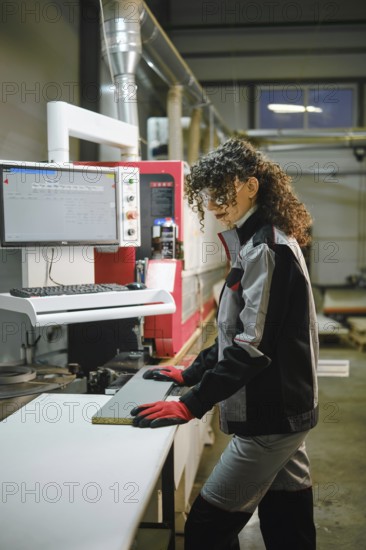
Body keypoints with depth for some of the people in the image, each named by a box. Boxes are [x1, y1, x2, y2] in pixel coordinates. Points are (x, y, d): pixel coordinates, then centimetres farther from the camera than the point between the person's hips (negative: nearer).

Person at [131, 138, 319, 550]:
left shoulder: (265, 249, -18)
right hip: (282, 410, 10)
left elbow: (253, 346, -24)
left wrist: (191, 405, -23)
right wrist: (191, 373, 16)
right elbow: (239, 331, 20)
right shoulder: (260, 242, 14)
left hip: (269, 418, -10)